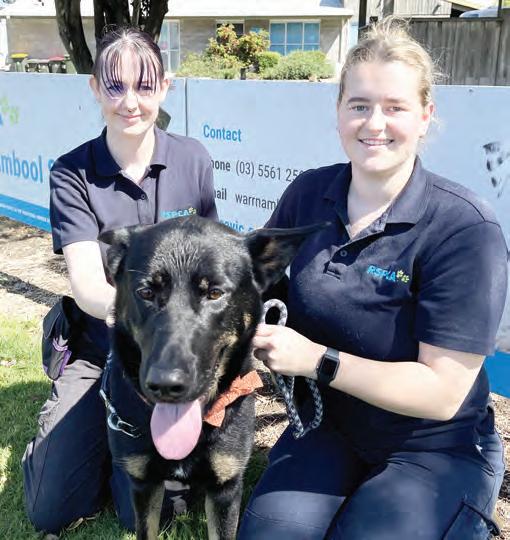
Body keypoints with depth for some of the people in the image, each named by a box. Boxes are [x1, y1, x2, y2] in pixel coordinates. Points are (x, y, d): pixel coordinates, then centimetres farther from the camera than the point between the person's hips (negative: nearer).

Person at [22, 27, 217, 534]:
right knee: (50, 509, -3)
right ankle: (103, 427, 24)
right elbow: (86, 283, -21)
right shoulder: (72, 173, -9)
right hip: (99, 349, 1)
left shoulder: (193, 159, -5)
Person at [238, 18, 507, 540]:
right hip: (327, 429, 3)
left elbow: (441, 393, -21)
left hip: (435, 452, -2)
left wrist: (318, 360, -28)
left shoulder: (465, 228, -20)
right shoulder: (307, 193, -5)